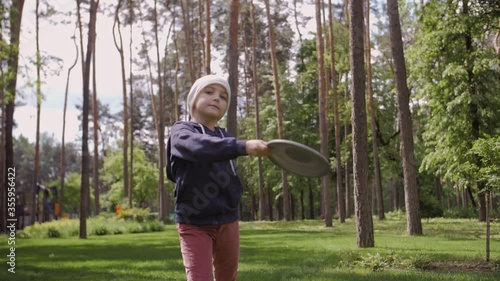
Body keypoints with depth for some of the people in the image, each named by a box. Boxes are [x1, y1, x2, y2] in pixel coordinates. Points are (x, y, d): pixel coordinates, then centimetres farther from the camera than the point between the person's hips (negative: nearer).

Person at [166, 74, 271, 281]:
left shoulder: (226, 138, 8)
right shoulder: (181, 132, -10)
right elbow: (201, 147, -33)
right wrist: (243, 146, -45)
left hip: (227, 221, 6)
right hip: (194, 224, -6)